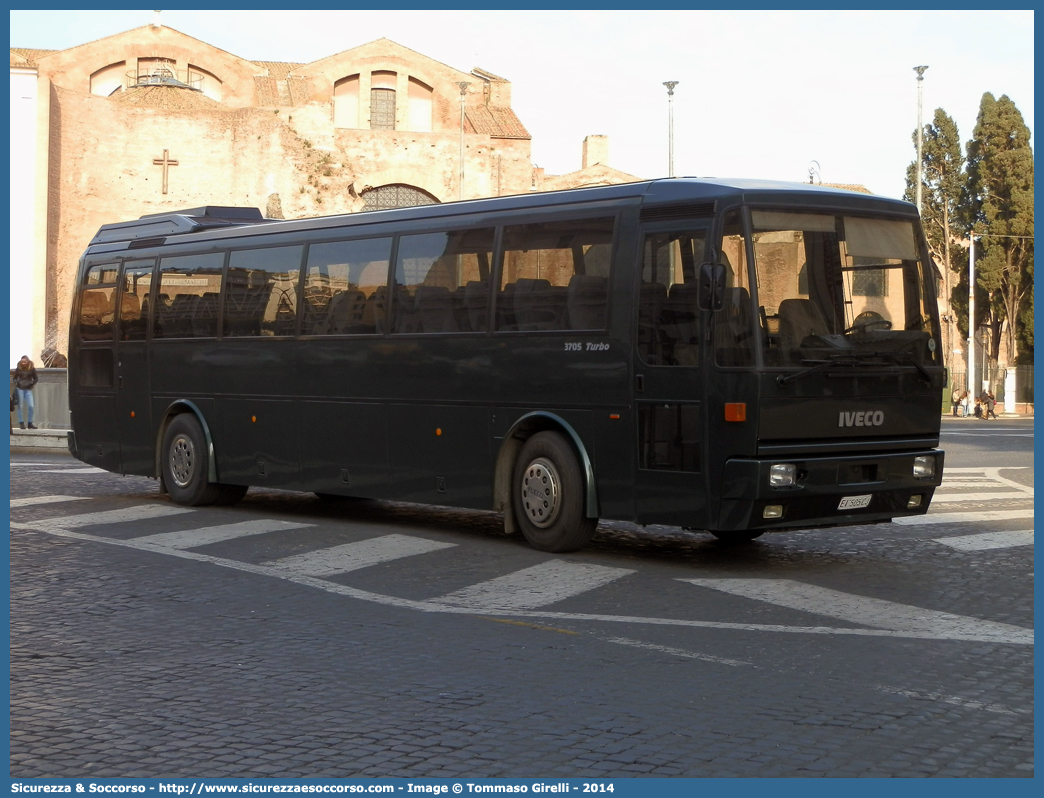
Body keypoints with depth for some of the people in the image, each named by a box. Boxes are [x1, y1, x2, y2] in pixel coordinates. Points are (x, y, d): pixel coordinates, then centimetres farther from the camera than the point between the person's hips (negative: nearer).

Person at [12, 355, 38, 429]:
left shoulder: (32, 369, 1)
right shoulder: (18, 369, 2)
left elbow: (36, 379, 8)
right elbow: (15, 377, 13)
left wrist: (32, 383, -8)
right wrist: (16, 382, -5)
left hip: (28, 389, 0)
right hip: (20, 389, 0)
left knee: (31, 406, -7)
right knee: (20, 406, 1)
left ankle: (30, 423, 4)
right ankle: (21, 423, 6)